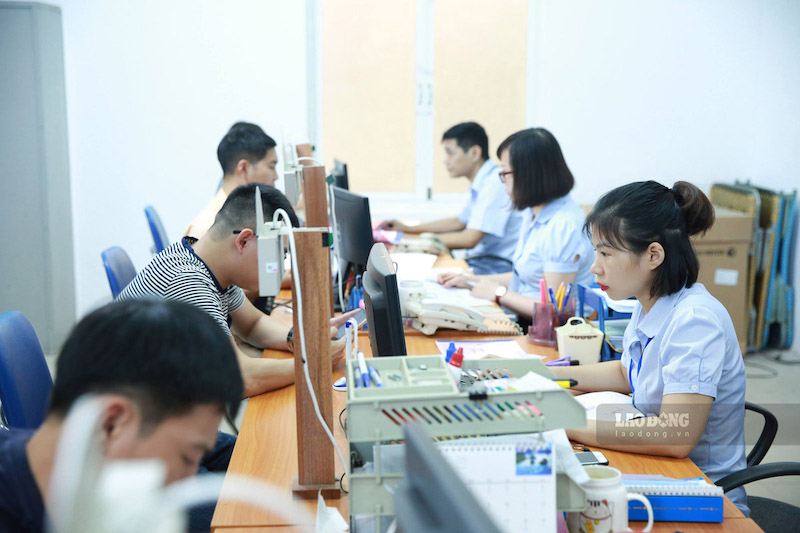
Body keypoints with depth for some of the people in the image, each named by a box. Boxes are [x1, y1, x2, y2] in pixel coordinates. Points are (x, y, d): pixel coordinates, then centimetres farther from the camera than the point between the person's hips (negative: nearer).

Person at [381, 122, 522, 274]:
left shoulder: (495, 183, -18)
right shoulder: (480, 184, 14)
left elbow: (469, 240, -21)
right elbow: (459, 222, 29)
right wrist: (408, 229, 25)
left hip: (497, 265, -9)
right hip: (480, 259, 9)